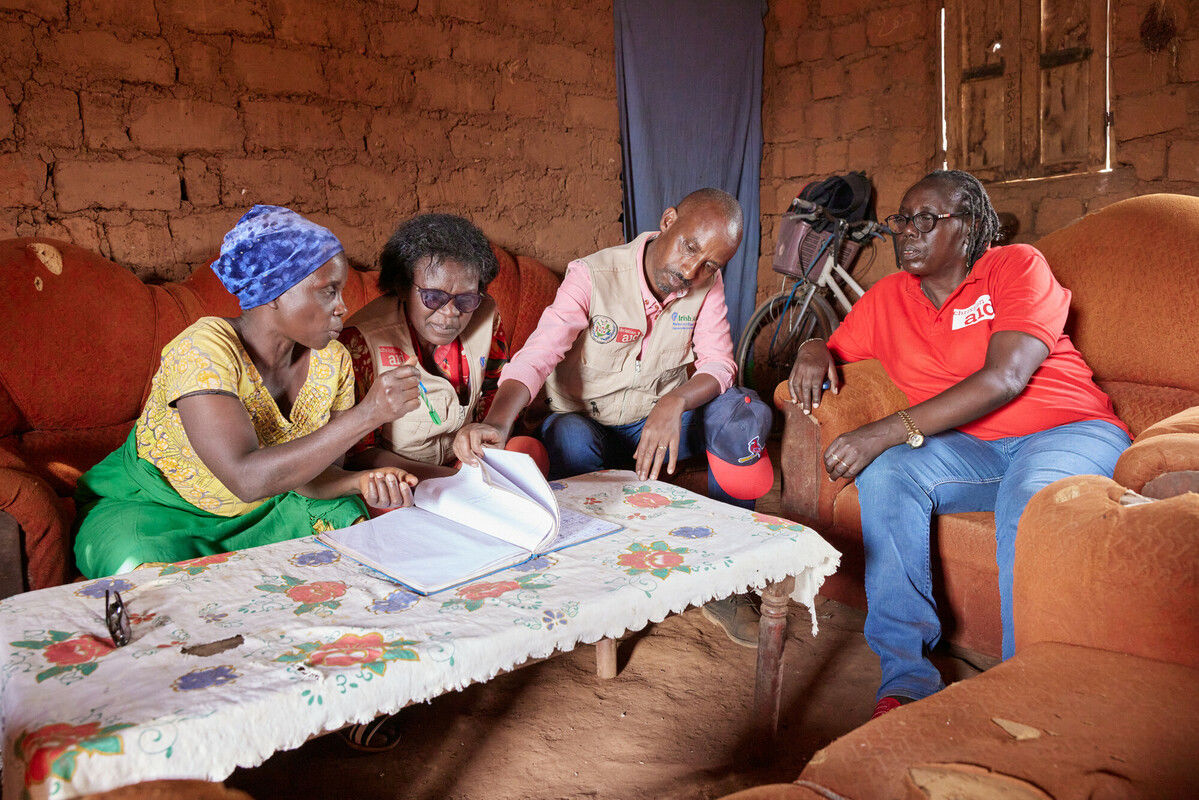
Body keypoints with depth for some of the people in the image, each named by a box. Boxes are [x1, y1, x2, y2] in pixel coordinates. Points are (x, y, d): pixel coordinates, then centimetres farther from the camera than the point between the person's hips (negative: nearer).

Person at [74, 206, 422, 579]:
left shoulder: (332, 361, -8)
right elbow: (247, 478, -40)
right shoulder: (204, 349, -28)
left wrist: (361, 480, -29)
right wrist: (366, 415, -43)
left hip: (261, 508, 6)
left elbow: (306, 472, -5)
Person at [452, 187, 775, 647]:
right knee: (568, 439, -38)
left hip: (658, 424, 3)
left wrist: (675, 402, -36)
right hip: (587, 423, -3)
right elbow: (537, 354, -33)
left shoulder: (707, 285, -8)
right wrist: (496, 423, -52)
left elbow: (718, 364, -13)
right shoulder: (593, 277, -21)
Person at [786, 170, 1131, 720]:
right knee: (886, 473, -28)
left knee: (1031, 497, -38)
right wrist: (813, 350, -8)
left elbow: (1004, 379, -19)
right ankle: (906, 680, -24)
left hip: (1070, 431, -3)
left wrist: (886, 432, -27)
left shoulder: (1016, 266, -6)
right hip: (972, 449, 4)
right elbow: (835, 348, 21)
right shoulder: (885, 299, 10)